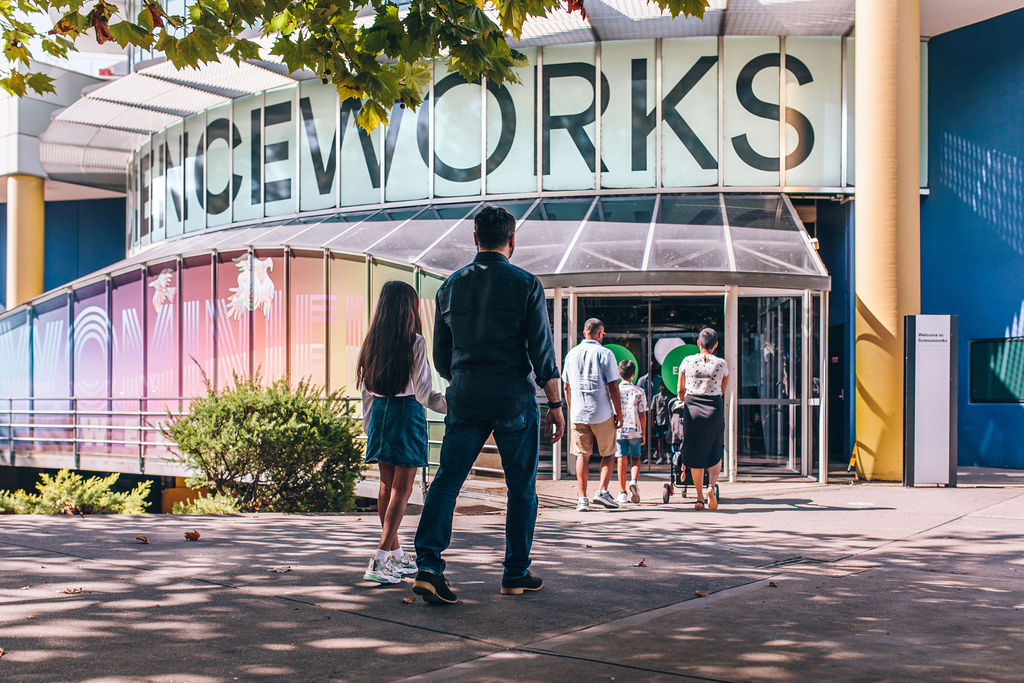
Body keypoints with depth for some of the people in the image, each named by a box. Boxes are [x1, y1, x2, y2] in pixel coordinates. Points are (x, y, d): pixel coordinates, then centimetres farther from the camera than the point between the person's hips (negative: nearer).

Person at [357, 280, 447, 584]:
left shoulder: (372, 342, 4)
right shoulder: (414, 343, -12)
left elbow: (366, 391, 11)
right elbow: (424, 394, -16)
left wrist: (369, 427, 21)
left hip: (379, 412, 6)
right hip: (407, 413, -6)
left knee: (387, 484, 15)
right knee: (402, 488, -1)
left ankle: (395, 552, 27)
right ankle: (381, 559, -9)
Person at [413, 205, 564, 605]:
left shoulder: (451, 286, 7)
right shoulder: (526, 285, -4)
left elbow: (440, 355, 12)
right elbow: (542, 351, -7)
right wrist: (555, 405, 0)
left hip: (464, 400, 3)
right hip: (514, 400, -3)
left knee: (447, 480, 4)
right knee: (522, 488, 10)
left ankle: (428, 565, -10)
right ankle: (516, 574, 17)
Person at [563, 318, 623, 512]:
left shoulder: (572, 354, 8)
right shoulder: (605, 354, -7)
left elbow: (566, 387, 13)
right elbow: (613, 387, -9)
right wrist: (619, 413, -2)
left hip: (578, 414, 3)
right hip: (602, 413, -3)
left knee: (582, 456, 8)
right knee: (608, 454, 12)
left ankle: (582, 498, 4)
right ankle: (602, 491, -2)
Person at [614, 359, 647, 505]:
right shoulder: (638, 392, -1)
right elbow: (642, 415, 0)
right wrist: (644, 433, 8)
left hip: (619, 431, 1)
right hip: (635, 431, -1)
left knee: (622, 460, 4)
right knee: (635, 458, 13)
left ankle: (622, 493, 5)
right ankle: (633, 481, -12)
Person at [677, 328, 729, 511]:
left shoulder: (687, 361, 1)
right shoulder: (722, 365, 1)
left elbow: (681, 390, 9)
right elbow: (722, 391, 14)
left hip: (692, 410, 1)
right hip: (714, 409, 0)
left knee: (695, 454, 9)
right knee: (716, 453, 12)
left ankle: (699, 498, 10)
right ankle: (711, 486, -12)